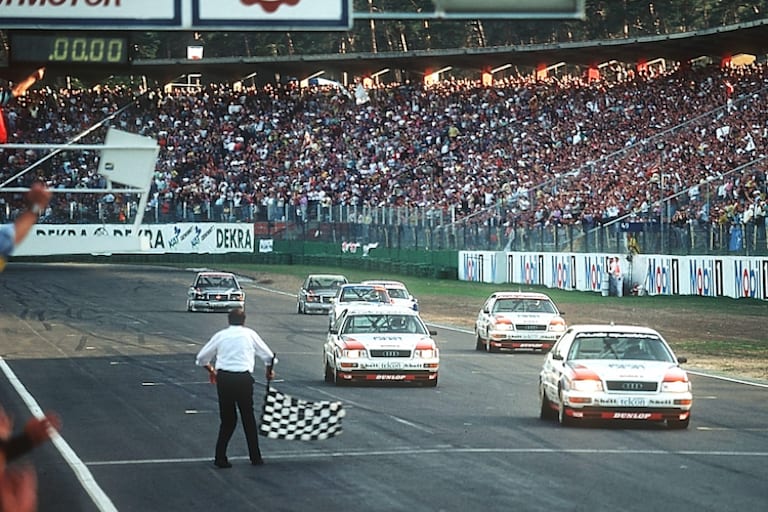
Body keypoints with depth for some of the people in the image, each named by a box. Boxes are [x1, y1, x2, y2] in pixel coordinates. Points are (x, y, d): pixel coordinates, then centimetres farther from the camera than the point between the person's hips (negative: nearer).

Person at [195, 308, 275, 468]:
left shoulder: (220, 335, 11)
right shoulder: (250, 334, 8)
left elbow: (201, 358, 16)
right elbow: (268, 356, 17)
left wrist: (211, 370, 36)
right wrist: (269, 372, 38)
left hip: (223, 378, 1)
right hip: (243, 379, -1)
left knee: (227, 419, 11)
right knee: (248, 418, 11)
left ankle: (220, 458, 4)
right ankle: (255, 457, 15)